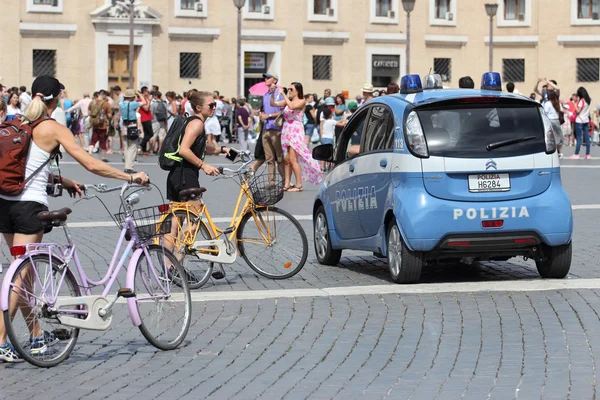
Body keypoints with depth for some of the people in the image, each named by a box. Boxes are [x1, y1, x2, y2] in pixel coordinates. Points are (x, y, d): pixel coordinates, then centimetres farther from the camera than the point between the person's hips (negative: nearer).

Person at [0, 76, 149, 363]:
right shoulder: (54, 129, -7)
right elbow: (91, 165, -11)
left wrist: (63, 182, 26)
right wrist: (131, 177, -3)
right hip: (30, 204, -7)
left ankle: (37, 337, 27)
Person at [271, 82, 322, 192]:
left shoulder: (302, 101, -3)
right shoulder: (288, 101, 14)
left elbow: (292, 106, -22)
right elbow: (273, 104, 11)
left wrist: (283, 94, -16)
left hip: (295, 131, -7)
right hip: (286, 131, 7)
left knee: (292, 159, -10)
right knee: (287, 159, 5)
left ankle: (299, 185, -6)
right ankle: (286, 184, 6)